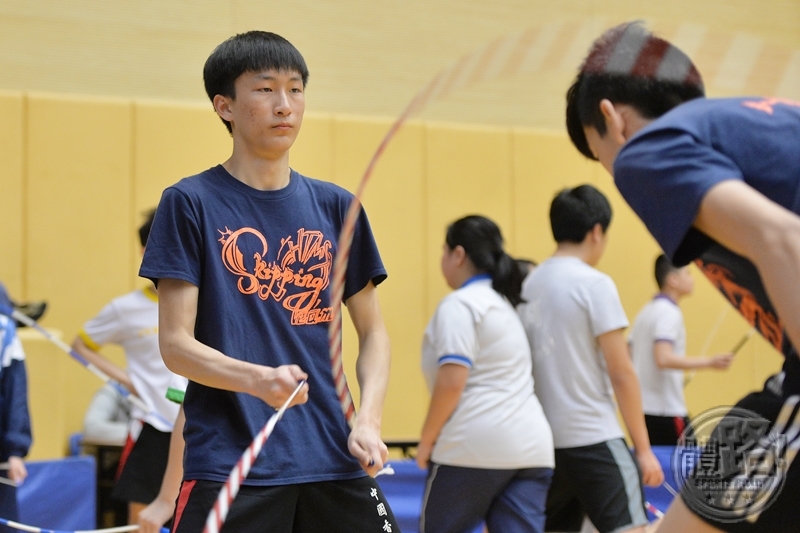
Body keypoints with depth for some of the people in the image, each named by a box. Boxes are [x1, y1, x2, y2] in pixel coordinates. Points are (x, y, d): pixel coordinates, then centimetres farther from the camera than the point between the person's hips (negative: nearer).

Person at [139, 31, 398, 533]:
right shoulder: (191, 203, -1)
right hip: (229, 469, -4)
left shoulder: (336, 207, 11)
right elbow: (176, 343, -6)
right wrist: (258, 380, -23)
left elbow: (373, 331, 14)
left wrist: (368, 420, -3)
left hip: (334, 463, 4)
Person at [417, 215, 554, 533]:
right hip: (531, 447, 8)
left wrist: (427, 438, -7)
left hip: (475, 447, -8)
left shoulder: (460, 304, -7)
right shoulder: (505, 302, 21)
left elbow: (452, 381, -17)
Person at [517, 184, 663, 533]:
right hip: (593, 438, -7)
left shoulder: (530, 285, 9)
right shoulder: (595, 285, -9)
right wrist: (643, 447, -6)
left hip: (545, 439, 7)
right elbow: (622, 374, -10)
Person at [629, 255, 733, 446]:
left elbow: (630, 356, 17)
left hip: (643, 408, 9)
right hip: (666, 411, -9)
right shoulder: (669, 313, -13)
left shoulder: (647, 312, 14)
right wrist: (709, 362, -27)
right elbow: (663, 358, -25)